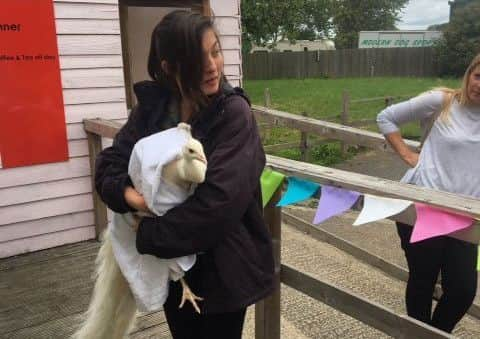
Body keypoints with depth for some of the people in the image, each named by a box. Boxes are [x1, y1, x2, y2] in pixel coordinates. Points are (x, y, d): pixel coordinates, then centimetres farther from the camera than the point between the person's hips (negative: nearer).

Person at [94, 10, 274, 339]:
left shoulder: (234, 112, -19)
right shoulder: (151, 106, -4)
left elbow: (221, 198, -27)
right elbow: (109, 164, 0)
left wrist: (149, 235, -20)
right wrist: (127, 192, -22)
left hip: (223, 267, -4)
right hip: (171, 264, 4)